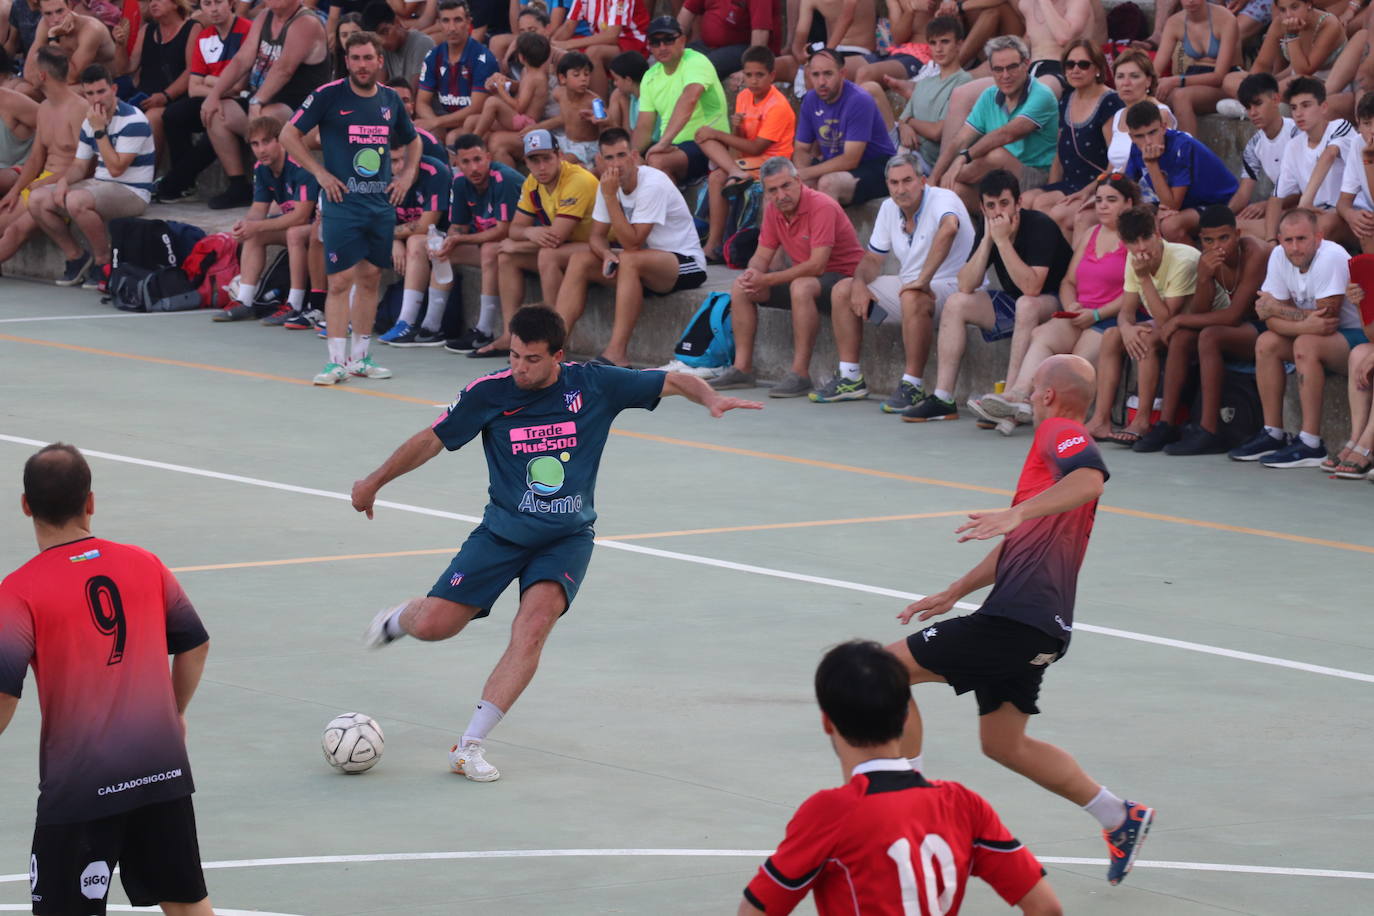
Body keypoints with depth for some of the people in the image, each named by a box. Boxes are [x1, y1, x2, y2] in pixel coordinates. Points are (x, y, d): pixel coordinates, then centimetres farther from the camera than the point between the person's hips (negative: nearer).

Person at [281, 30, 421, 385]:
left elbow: (412, 140, 26)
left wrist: (407, 175, 10)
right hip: (342, 202, -5)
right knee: (341, 280, -9)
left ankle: (360, 357, 16)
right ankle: (337, 361, -8)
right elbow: (289, 134, -3)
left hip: (381, 203, 5)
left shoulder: (390, 99, 9)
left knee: (370, 278, 8)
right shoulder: (329, 95, -5)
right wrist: (319, 172, -8)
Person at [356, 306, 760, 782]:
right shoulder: (488, 393, -9)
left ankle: (470, 745, -23)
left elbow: (673, 381, -1)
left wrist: (712, 398, -22)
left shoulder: (593, 385, -8)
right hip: (503, 531, 1)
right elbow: (432, 440, 3)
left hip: (567, 537, -1)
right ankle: (399, 618, 33)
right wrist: (375, 481, 10)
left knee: (535, 621, -27)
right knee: (433, 625, -9)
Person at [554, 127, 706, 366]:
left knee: (630, 260, -36)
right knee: (580, 261, -8)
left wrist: (609, 196, -28)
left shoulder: (653, 184, -23)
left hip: (686, 264, -8)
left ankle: (617, 353, -37)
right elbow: (597, 236, 4)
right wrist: (606, 254, -20)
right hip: (643, 265, 8)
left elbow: (632, 243, -27)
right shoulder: (611, 183, 0)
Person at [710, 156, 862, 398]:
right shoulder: (773, 210, 0)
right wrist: (752, 274, -18)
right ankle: (742, 369, 1)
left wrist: (767, 280, -28)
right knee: (740, 287, -2)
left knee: (801, 287, -39)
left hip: (844, 276, -8)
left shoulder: (822, 207, -24)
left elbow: (816, 266, -29)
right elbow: (762, 255, 7)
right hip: (803, 276, 9)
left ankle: (800, 374, -35)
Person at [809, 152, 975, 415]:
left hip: (949, 287, -8)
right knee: (842, 290, 3)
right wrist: (859, 283, -10)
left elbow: (948, 228, -44)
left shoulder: (943, 200, -20)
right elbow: (873, 258, 13)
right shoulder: (889, 208, 5)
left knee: (913, 299, -40)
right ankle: (850, 379, 3)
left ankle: (912, 387, -33)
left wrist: (923, 280, -46)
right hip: (907, 283, 8)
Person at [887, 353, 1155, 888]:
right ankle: (1120, 819, 19)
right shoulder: (1059, 443, 25)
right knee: (1004, 744, 17)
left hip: (1019, 617, -10)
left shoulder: (1060, 432, -7)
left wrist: (1015, 513, -42)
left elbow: (1090, 480, -32)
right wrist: (952, 594, 36)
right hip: (1040, 623, 10)